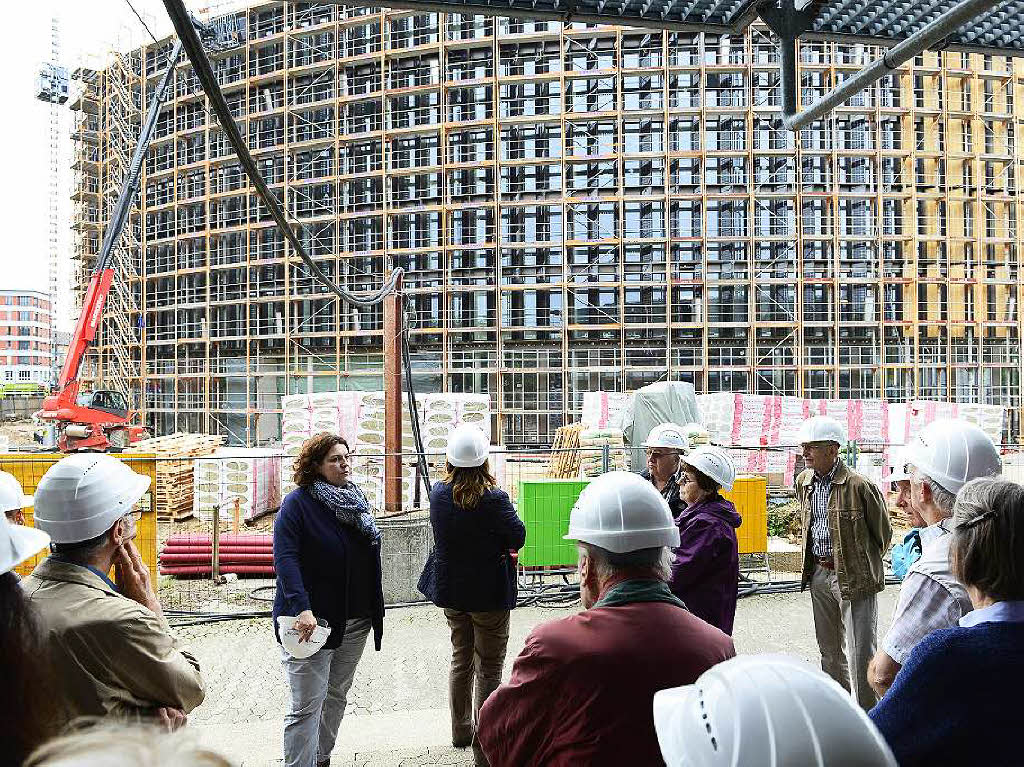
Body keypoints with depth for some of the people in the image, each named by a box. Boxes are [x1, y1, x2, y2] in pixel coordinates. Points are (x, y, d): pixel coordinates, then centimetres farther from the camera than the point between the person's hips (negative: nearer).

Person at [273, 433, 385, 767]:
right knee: (307, 705, -4)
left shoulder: (357, 499, 10)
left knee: (337, 696, 19)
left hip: (356, 621, 7)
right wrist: (302, 608, -31)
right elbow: (285, 558, -20)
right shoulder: (298, 502, -11)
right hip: (313, 621, -7)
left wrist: (376, 608, 15)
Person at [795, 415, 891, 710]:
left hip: (854, 578, -7)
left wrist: (863, 566, 2)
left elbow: (882, 533, -5)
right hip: (819, 575, 7)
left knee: (860, 653, -1)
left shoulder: (859, 486, -17)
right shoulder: (804, 481, 4)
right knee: (829, 649, 19)